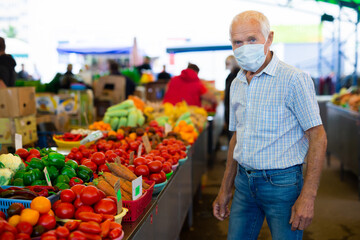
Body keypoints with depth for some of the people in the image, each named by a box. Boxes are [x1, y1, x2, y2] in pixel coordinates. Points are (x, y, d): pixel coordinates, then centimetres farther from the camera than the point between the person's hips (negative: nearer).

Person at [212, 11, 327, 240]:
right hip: (244, 181, 6)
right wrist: (225, 189, 15)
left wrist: (308, 197, -19)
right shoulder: (237, 84, 8)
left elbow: (318, 137, -14)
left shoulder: (294, 79, -13)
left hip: (282, 183, -6)